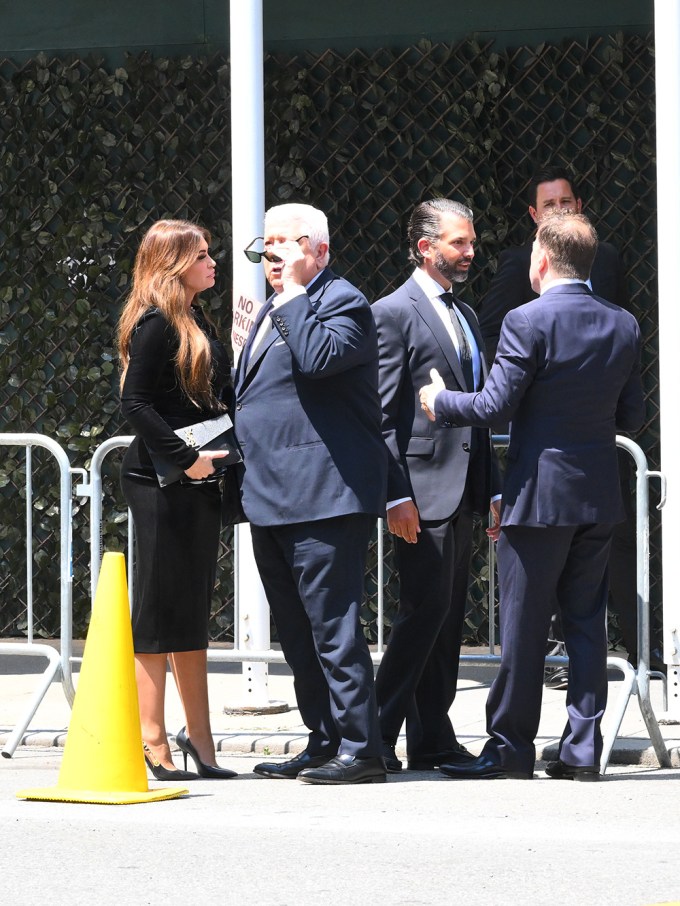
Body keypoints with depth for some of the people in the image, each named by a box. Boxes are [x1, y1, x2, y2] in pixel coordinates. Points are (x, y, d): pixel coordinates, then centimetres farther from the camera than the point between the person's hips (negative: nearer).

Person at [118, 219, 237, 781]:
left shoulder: (197, 323, 15)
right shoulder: (157, 324, -12)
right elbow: (136, 404, -19)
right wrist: (185, 459, -22)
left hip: (197, 483, 9)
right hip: (160, 485, -9)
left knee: (192, 612, 12)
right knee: (160, 609, -4)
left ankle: (198, 737, 16)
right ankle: (153, 743, -1)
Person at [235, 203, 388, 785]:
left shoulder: (343, 302, -7)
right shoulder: (275, 311, 22)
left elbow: (320, 356, -27)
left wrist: (293, 295, -16)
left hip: (324, 496, -10)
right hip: (272, 498, 10)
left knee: (332, 625, -11)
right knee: (298, 632, 13)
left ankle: (360, 748, -9)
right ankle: (325, 743, 19)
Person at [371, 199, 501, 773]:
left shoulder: (466, 316, 19)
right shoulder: (394, 314, -7)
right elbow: (382, 416, -12)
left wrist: (493, 490, 16)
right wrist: (396, 496, -18)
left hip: (462, 491, 8)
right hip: (423, 488, -8)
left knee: (449, 616, 8)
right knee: (426, 610, -11)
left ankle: (434, 740, 12)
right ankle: (377, 733, -6)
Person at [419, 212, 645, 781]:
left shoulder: (528, 322, -13)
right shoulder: (624, 326, 5)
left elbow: (496, 405, -14)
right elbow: (632, 416, 9)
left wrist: (440, 403, 3)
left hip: (540, 494, -5)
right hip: (601, 496, 5)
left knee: (523, 627, 2)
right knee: (587, 623, 8)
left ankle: (510, 749, 7)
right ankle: (582, 750, 7)